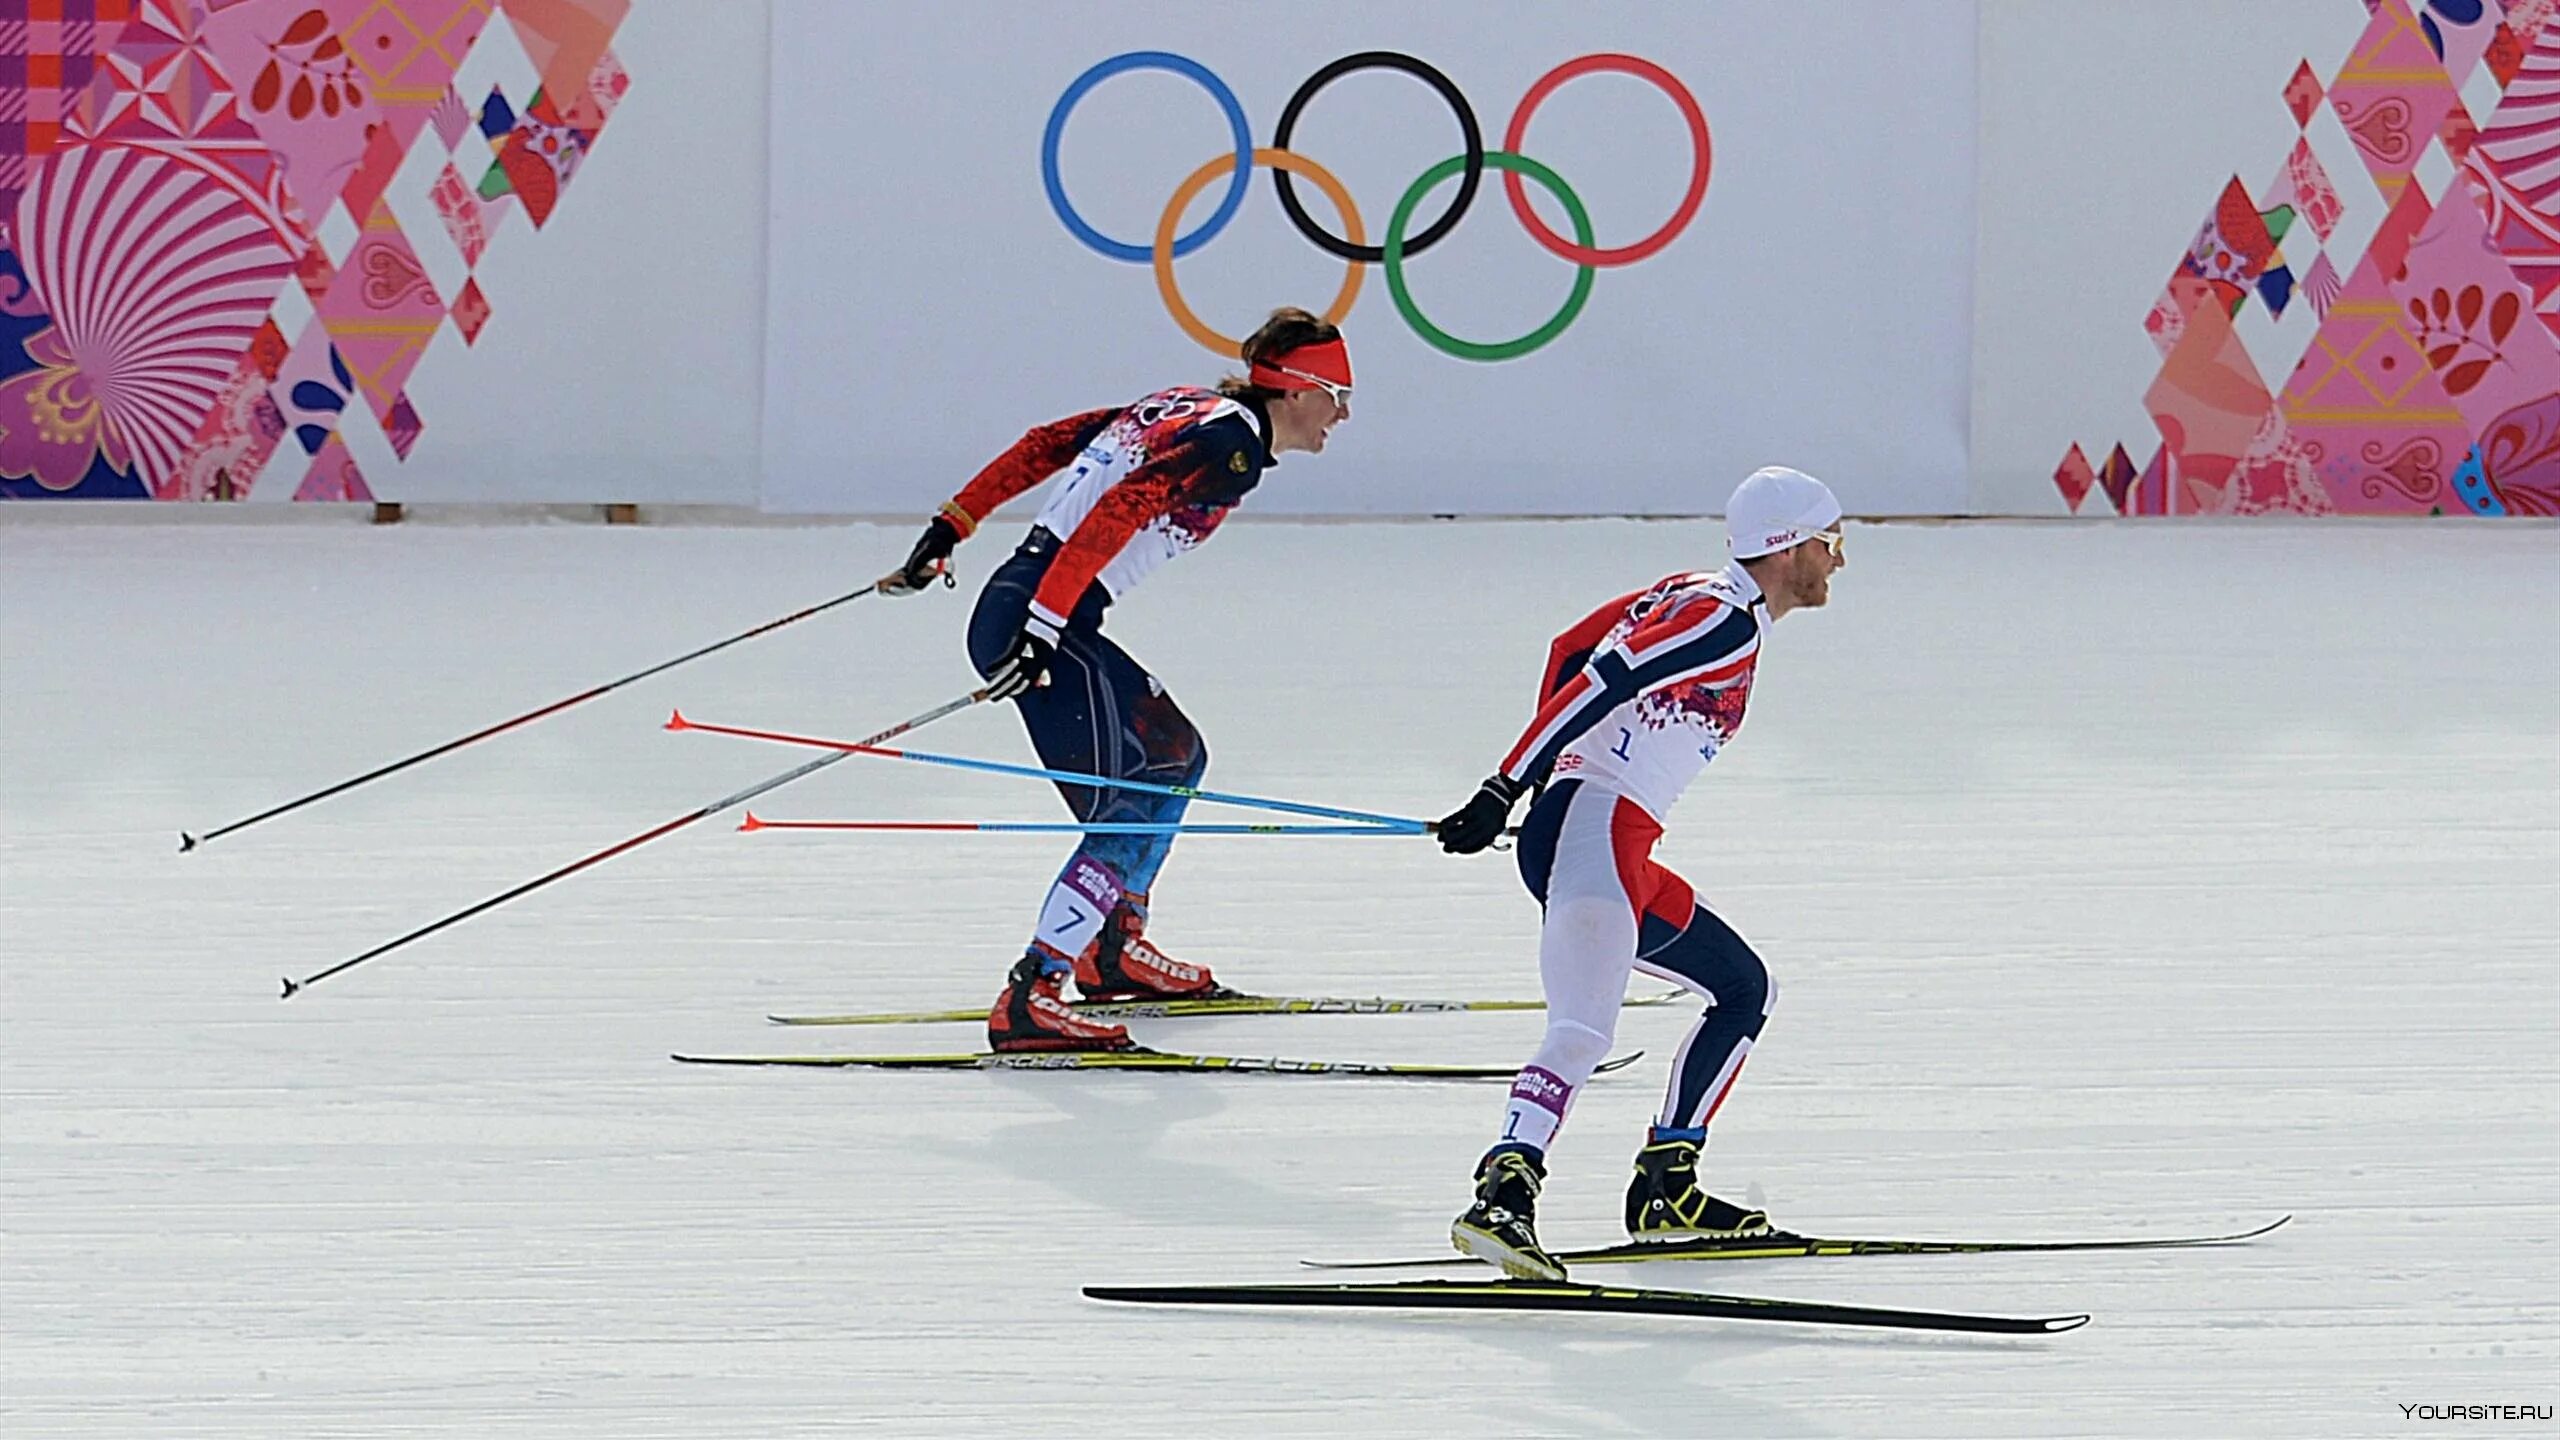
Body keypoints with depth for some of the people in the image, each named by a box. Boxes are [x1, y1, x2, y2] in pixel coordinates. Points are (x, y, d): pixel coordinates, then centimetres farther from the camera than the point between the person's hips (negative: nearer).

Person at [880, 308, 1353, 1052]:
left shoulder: (1187, 408, 17)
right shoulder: (1231, 444, -11)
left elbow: (1046, 443, 19)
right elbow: (1115, 514, -23)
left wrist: (954, 525, 23)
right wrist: (1043, 628, -26)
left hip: (1014, 605, 10)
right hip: (1046, 622, -10)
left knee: (1174, 756, 25)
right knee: (1131, 815, -12)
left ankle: (1114, 950, 35)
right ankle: (1029, 999, -20)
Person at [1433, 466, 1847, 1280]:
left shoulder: (1696, 598, 20)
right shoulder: (1726, 621, -10)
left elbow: (1573, 649, 25)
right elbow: (1597, 683, -18)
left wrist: (1551, 769, 27)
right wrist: (1505, 792, -22)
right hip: (1593, 835, -11)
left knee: (1745, 990, 21)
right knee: (1585, 1027, -29)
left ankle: (1666, 1186, 19)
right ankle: (1502, 1195, -45)